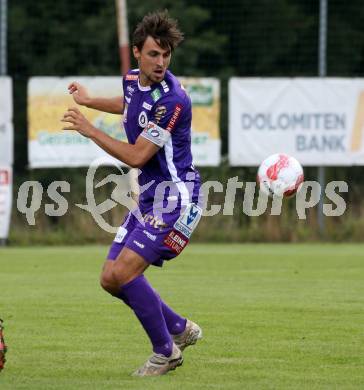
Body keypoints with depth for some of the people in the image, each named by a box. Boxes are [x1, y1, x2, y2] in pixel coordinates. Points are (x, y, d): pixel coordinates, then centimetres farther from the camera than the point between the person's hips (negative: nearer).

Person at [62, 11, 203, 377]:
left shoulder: (172, 99, -22)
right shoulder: (132, 79, 4)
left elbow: (137, 156, -22)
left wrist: (89, 130, -15)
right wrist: (89, 100, 44)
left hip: (175, 198, -9)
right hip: (150, 197, 9)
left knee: (124, 272, -18)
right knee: (110, 279, 6)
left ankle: (165, 351, -2)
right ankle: (180, 329, 21)